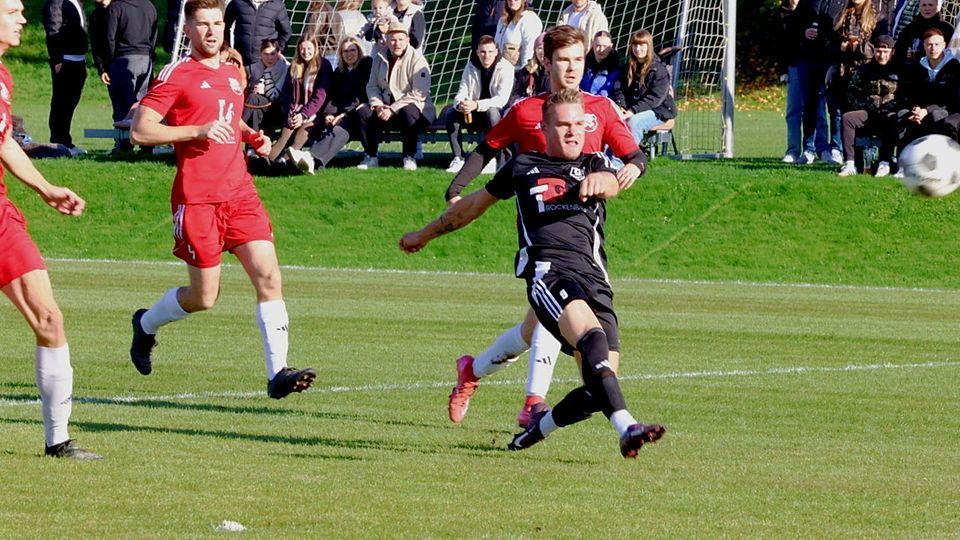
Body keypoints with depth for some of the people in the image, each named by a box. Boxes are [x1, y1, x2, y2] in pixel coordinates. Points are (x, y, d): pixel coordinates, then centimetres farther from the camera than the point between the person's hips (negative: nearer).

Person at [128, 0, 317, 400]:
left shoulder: (232, 74, 16)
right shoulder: (176, 75, -4)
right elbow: (139, 131, -10)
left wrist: (251, 136, 13)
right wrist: (198, 131, -18)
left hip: (240, 193, 6)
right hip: (197, 198, -6)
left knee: (269, 276, -10)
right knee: (204, 297, 1)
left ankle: (278, 372, -13)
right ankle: (146, 324, 31)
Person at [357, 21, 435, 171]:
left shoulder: (416, 59, -11)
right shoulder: (380, 58, 7)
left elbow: (418, 94, -17)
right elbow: (372, 86, 12)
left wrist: (392, 109, -21)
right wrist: (378, 104, -10)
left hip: (414, 104, -5)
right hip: (386, 103, 5)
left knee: (408, 112, -40)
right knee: (363, 112, -21)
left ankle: (409, 157, -23)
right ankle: (371, 157, -8)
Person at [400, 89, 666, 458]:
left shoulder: (593, 165, 24)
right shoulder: (524, 167, 23)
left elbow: (611, 185, -1)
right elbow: (475, 203, 36)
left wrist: (598, 182, -27)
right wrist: (425, 235, 45)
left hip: (594, 276, 3)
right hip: (548, 269, -3)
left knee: (595, 392, -10)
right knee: (592, 335, -34)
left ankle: (539, 427, 19)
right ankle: (626, 428, -47)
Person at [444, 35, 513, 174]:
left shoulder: (505, 68, -15)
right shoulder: (471, 66, -1)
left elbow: (502, 99, -26)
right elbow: (462, 93, -4)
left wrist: (477, 105, -39)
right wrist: (460, 104, -31)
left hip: (498, 113, -4)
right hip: (474, 116, 4)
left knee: (491, 111, -38)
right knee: (451, 113, -21)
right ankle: (458, 158, -17)